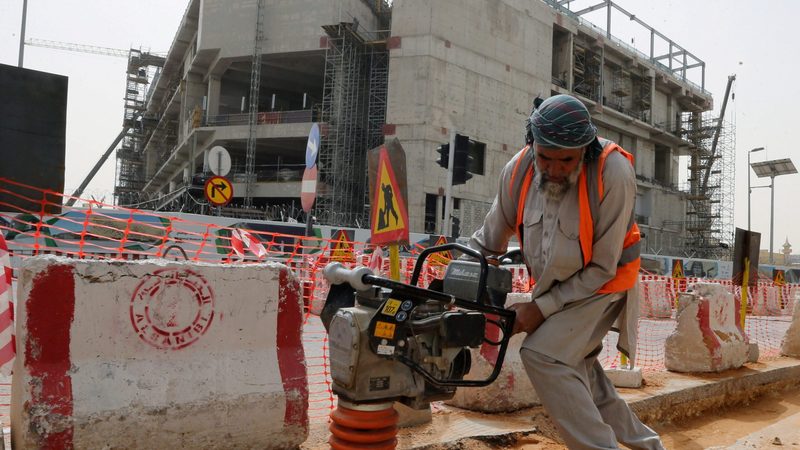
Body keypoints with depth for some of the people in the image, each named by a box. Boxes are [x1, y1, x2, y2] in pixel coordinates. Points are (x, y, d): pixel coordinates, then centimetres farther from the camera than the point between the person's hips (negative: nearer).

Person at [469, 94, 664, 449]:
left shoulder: (613, 173, -28)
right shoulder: (518, 170, -15)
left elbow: (602, 268, -21)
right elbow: (487, 241, -2)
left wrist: (542, 307, -20)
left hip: (601, 282, -6)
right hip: (553, 284, 6)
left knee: (542, 355, -22)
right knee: (576, 373, 15)